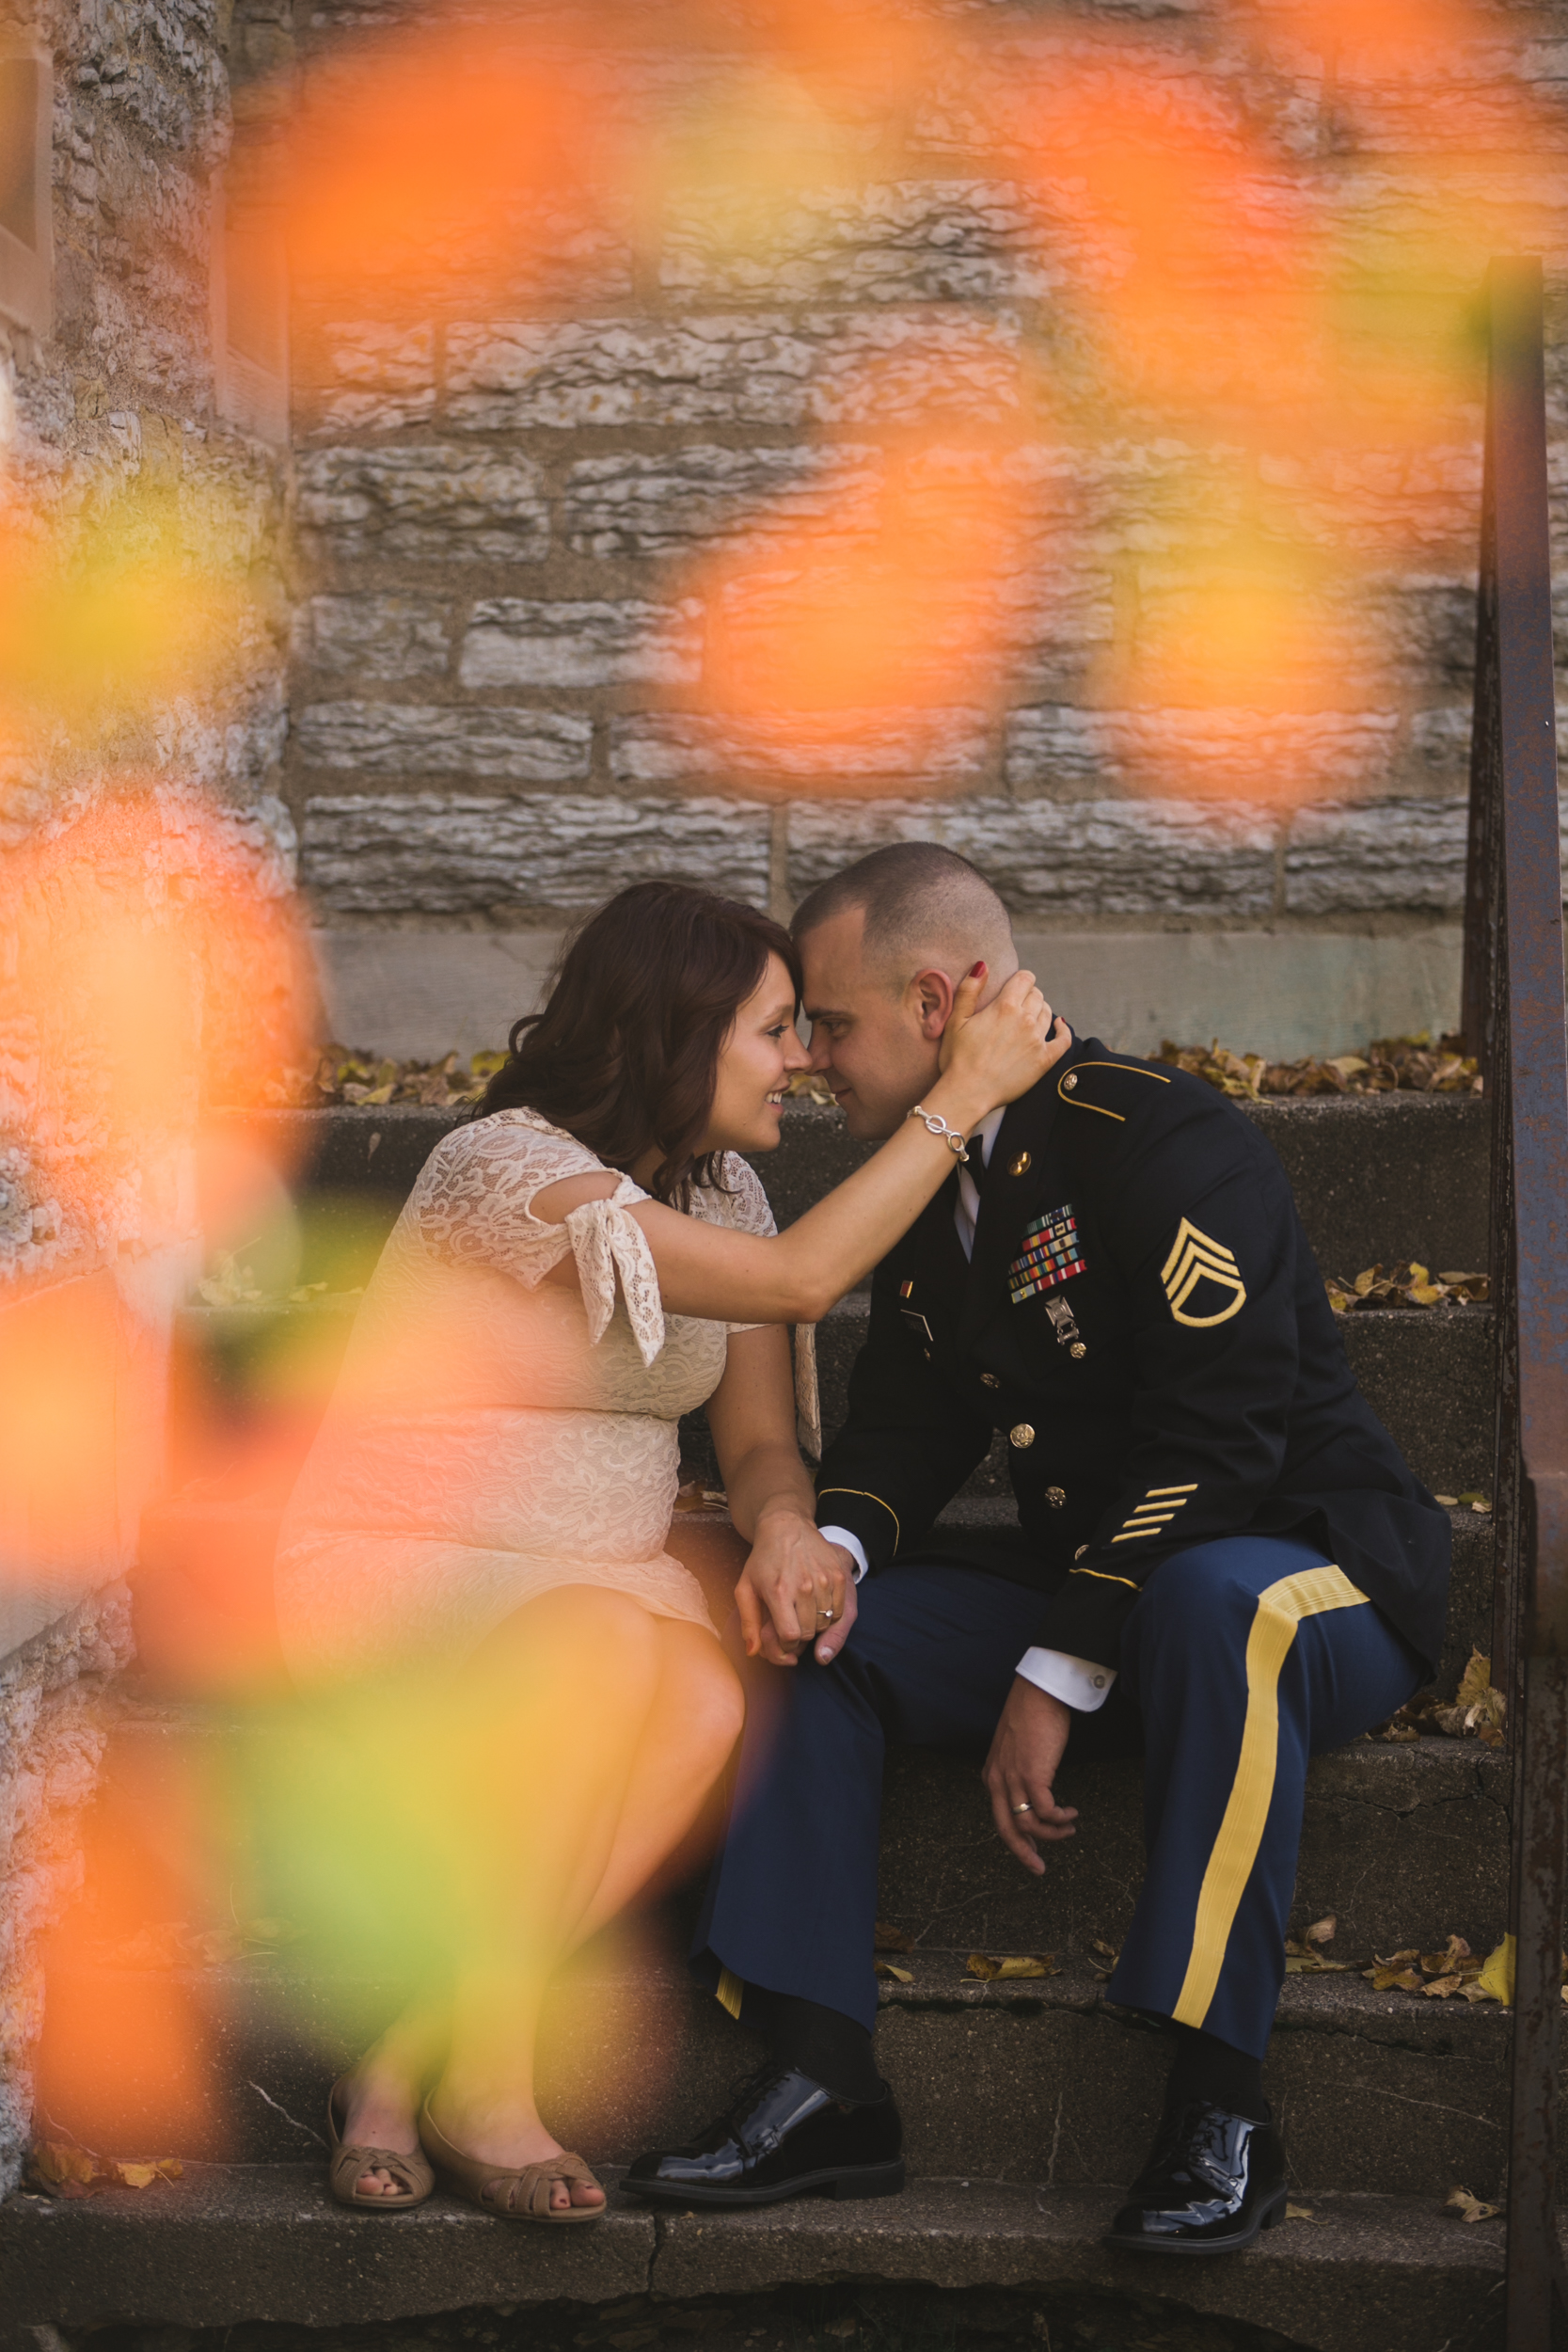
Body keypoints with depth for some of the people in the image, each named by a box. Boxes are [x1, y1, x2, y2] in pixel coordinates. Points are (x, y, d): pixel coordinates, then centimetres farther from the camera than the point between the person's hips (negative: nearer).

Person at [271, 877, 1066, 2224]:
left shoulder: (721, 1187, 7)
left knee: (708, 1705, -29)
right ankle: (484, 2079, -26)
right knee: (603, 1648, -39)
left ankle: (405, 2063, -22)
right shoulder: (507, 1166, -18)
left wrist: (784, 1525, -18)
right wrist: (964, 1096, -21)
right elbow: (799, 1280, -26)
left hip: (607, 1574, 6)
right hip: (395, 1563, -6)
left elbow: (758, 1437, 7)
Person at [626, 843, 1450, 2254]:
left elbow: (1217, 1443, -25)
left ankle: (1220, 2104, -34)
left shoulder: (1167, 1143, -19)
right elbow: (909, 1421, 13)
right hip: (1089, 1588, 8)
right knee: (808, 1623, -6)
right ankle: (823, 2084, -11)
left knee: (1214, 1600, -41)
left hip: (1316, 1577, -8)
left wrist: (1057, 1677, -25)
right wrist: (834, 1545, -10)